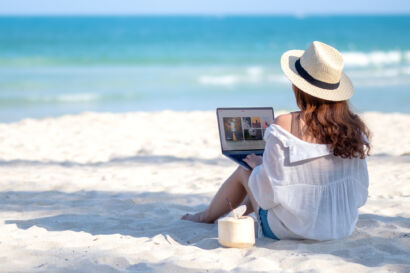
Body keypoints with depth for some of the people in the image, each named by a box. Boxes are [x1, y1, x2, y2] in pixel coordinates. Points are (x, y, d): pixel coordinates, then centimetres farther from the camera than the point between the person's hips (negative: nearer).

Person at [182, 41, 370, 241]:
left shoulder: (285, 126, -23)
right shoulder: (354, 128, -9)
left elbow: (270, 191, -17)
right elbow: (359, 193, 0)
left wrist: (258, 165, 5)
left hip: (291, 230, -5)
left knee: (244, 171, 24)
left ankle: (208, 216, 52)